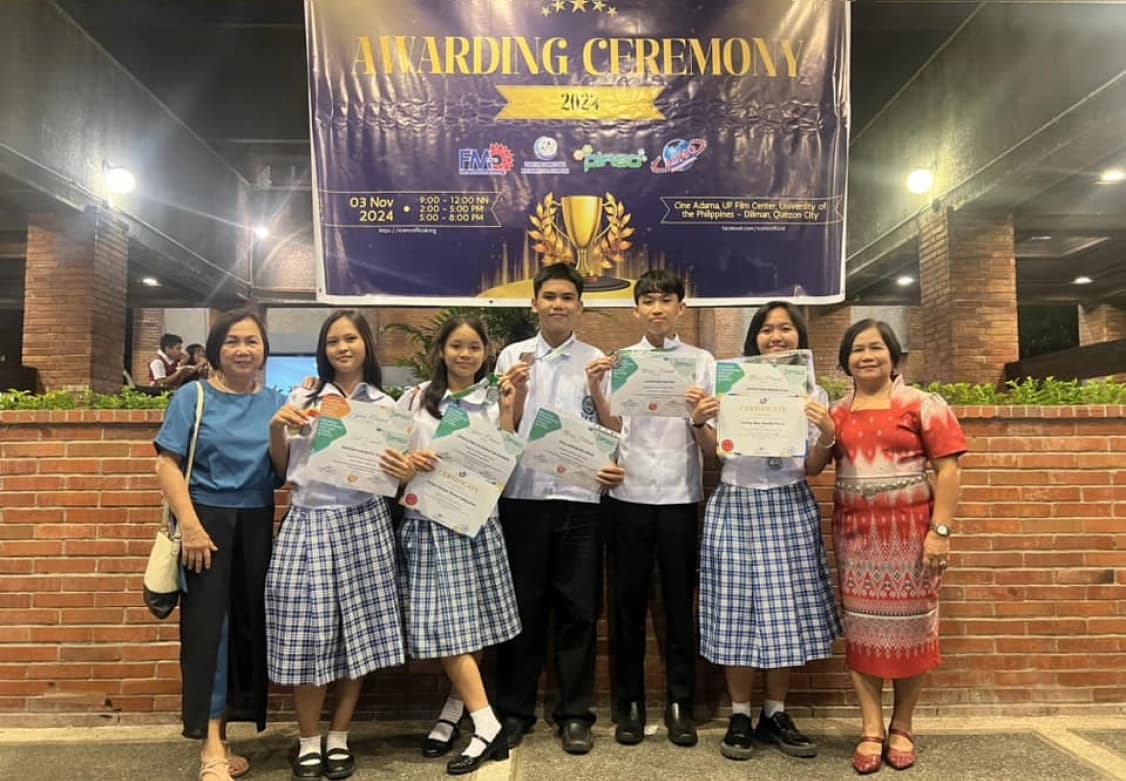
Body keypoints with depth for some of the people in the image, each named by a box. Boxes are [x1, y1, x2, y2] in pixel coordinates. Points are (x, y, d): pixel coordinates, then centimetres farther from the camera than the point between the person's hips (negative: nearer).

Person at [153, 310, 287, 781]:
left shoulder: (277, 403, 8)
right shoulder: (192, 397, 0)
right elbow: (168, 465, -8)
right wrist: (190, 524, -17)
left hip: (257, 524, 4)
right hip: (207, 520, -3)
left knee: (249, 622, 8)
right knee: (207, 623, -3)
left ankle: (220, 732, 24)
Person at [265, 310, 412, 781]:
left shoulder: (385, 406, 9)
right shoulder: (302, 399, 9)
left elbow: (394, 470, 9)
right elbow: (282, 470, 12)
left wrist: (406, 472, -14)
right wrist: (276, 430, -5)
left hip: (363, 525, 0)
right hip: (308, 522, 0)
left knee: (359, 631, 4)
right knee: (307, 634, 0)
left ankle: (339, 737, 22)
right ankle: (309, 742, 18)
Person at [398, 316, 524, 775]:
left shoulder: (493, 403, 7)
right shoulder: (415, 399, 7)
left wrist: (507, 413, -8)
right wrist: (409, 459, -11)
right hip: (427, 519, 0)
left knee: (470, 622, -2)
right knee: (447, 626, 0)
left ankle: (454, 711, 14)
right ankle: (488, 727, 8)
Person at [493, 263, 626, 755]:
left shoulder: (597, 361, 4)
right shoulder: (512, 357, 5)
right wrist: (518, 391, -13)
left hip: (579, 498, 0)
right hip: (522, 497, 0)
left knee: (578, 609, 7)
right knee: (522, 607, 9)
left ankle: (575, 714, 21)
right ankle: (514, 710, 24)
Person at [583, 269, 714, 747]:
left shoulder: (701, 361, 4)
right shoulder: (619, 361, 6)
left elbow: (708, 440, -2)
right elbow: (611, 430, -2)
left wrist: (699, 411, -22)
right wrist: (595, 389, -16)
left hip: (680, 497, 0)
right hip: (628, 496, 1)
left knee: (680, 601, 8)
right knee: (628, 600, 8)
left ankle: (680, 704, 22)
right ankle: (629, 704, 22)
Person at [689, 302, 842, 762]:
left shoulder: (813, 393, 8)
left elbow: (813, 465, 5)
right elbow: (717, 452, 5)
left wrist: (828, 436, -13)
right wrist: (699, 423, -13)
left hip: (790, 508, 2)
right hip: (736, 505, -2)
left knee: (787, 612, 6)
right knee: (737, 611, 2)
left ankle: (775, 715, 22)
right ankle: (739, 717, 15)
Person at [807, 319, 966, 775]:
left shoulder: (922, 405, -3)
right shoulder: (836, 412, 9)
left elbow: (948, 469, -7)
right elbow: (811, 468, 9)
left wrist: (940, 531, -14)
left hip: (909, 533, -3)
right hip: (855, 535, 3)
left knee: (909, 626, 7)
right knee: (861, 628, 5)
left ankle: (902, 728, 23)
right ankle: (871, 730, 15)